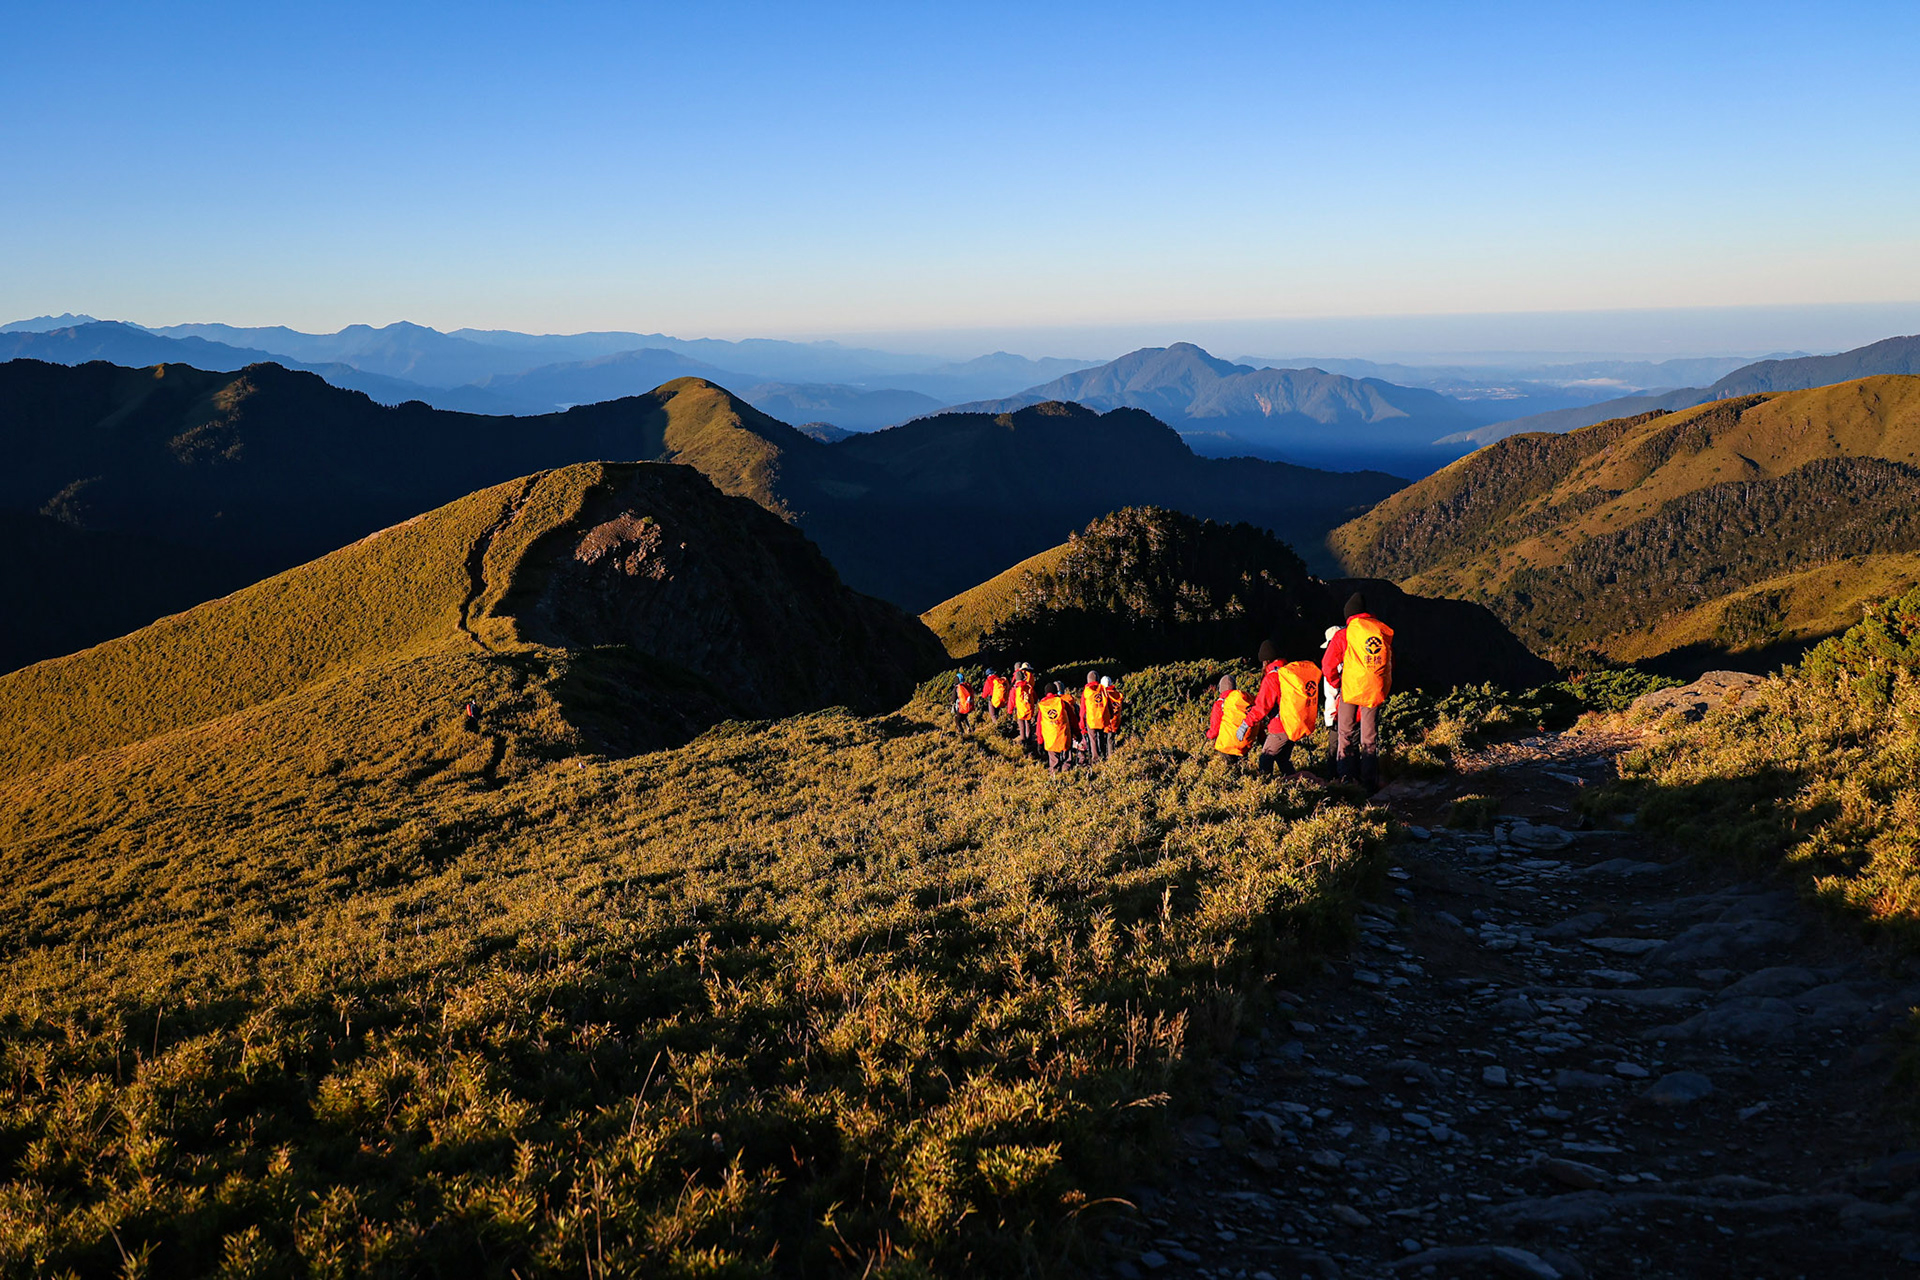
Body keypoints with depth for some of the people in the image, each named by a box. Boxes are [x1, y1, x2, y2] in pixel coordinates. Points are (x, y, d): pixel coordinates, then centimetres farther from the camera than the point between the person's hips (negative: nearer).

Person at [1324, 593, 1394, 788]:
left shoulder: (1344, 635, -11)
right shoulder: (1385, 631, 0)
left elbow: (1328, 666, -8)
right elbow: (1390, 663, 9)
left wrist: (1336, 682, 11)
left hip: (1351, 689, -3)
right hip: (1376, 691, 3)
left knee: (1346, 735, 11)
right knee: (1370, 737, 11)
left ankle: (1346, 778, 10)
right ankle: (1370, 782, 14)